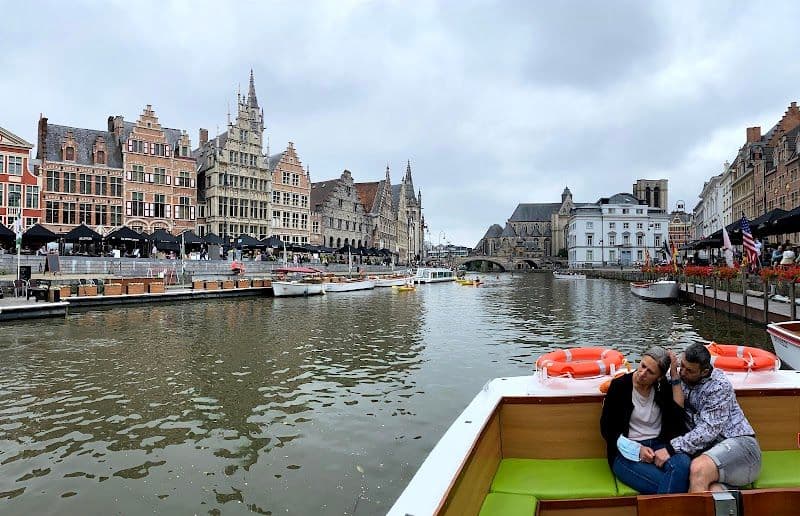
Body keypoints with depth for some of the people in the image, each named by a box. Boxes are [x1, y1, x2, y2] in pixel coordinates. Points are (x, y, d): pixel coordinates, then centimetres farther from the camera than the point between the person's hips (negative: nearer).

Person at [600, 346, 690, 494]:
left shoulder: (664, 388, 6)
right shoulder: (620, 386, -5)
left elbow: (679, 416, -12)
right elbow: (607, 429, -2)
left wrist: (675, 375, -10)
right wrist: (637, 449, -14)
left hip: (658, 446, 4)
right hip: (627, 451, -4)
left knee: (683, 462, -30)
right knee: (668, 484, -31)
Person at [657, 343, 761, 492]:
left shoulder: (719, 385, -11)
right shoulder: (681, 379, 7)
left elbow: (708, 430, -19)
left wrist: (671, 448, -26)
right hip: (707, 447, 4)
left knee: (699, 468, -35)